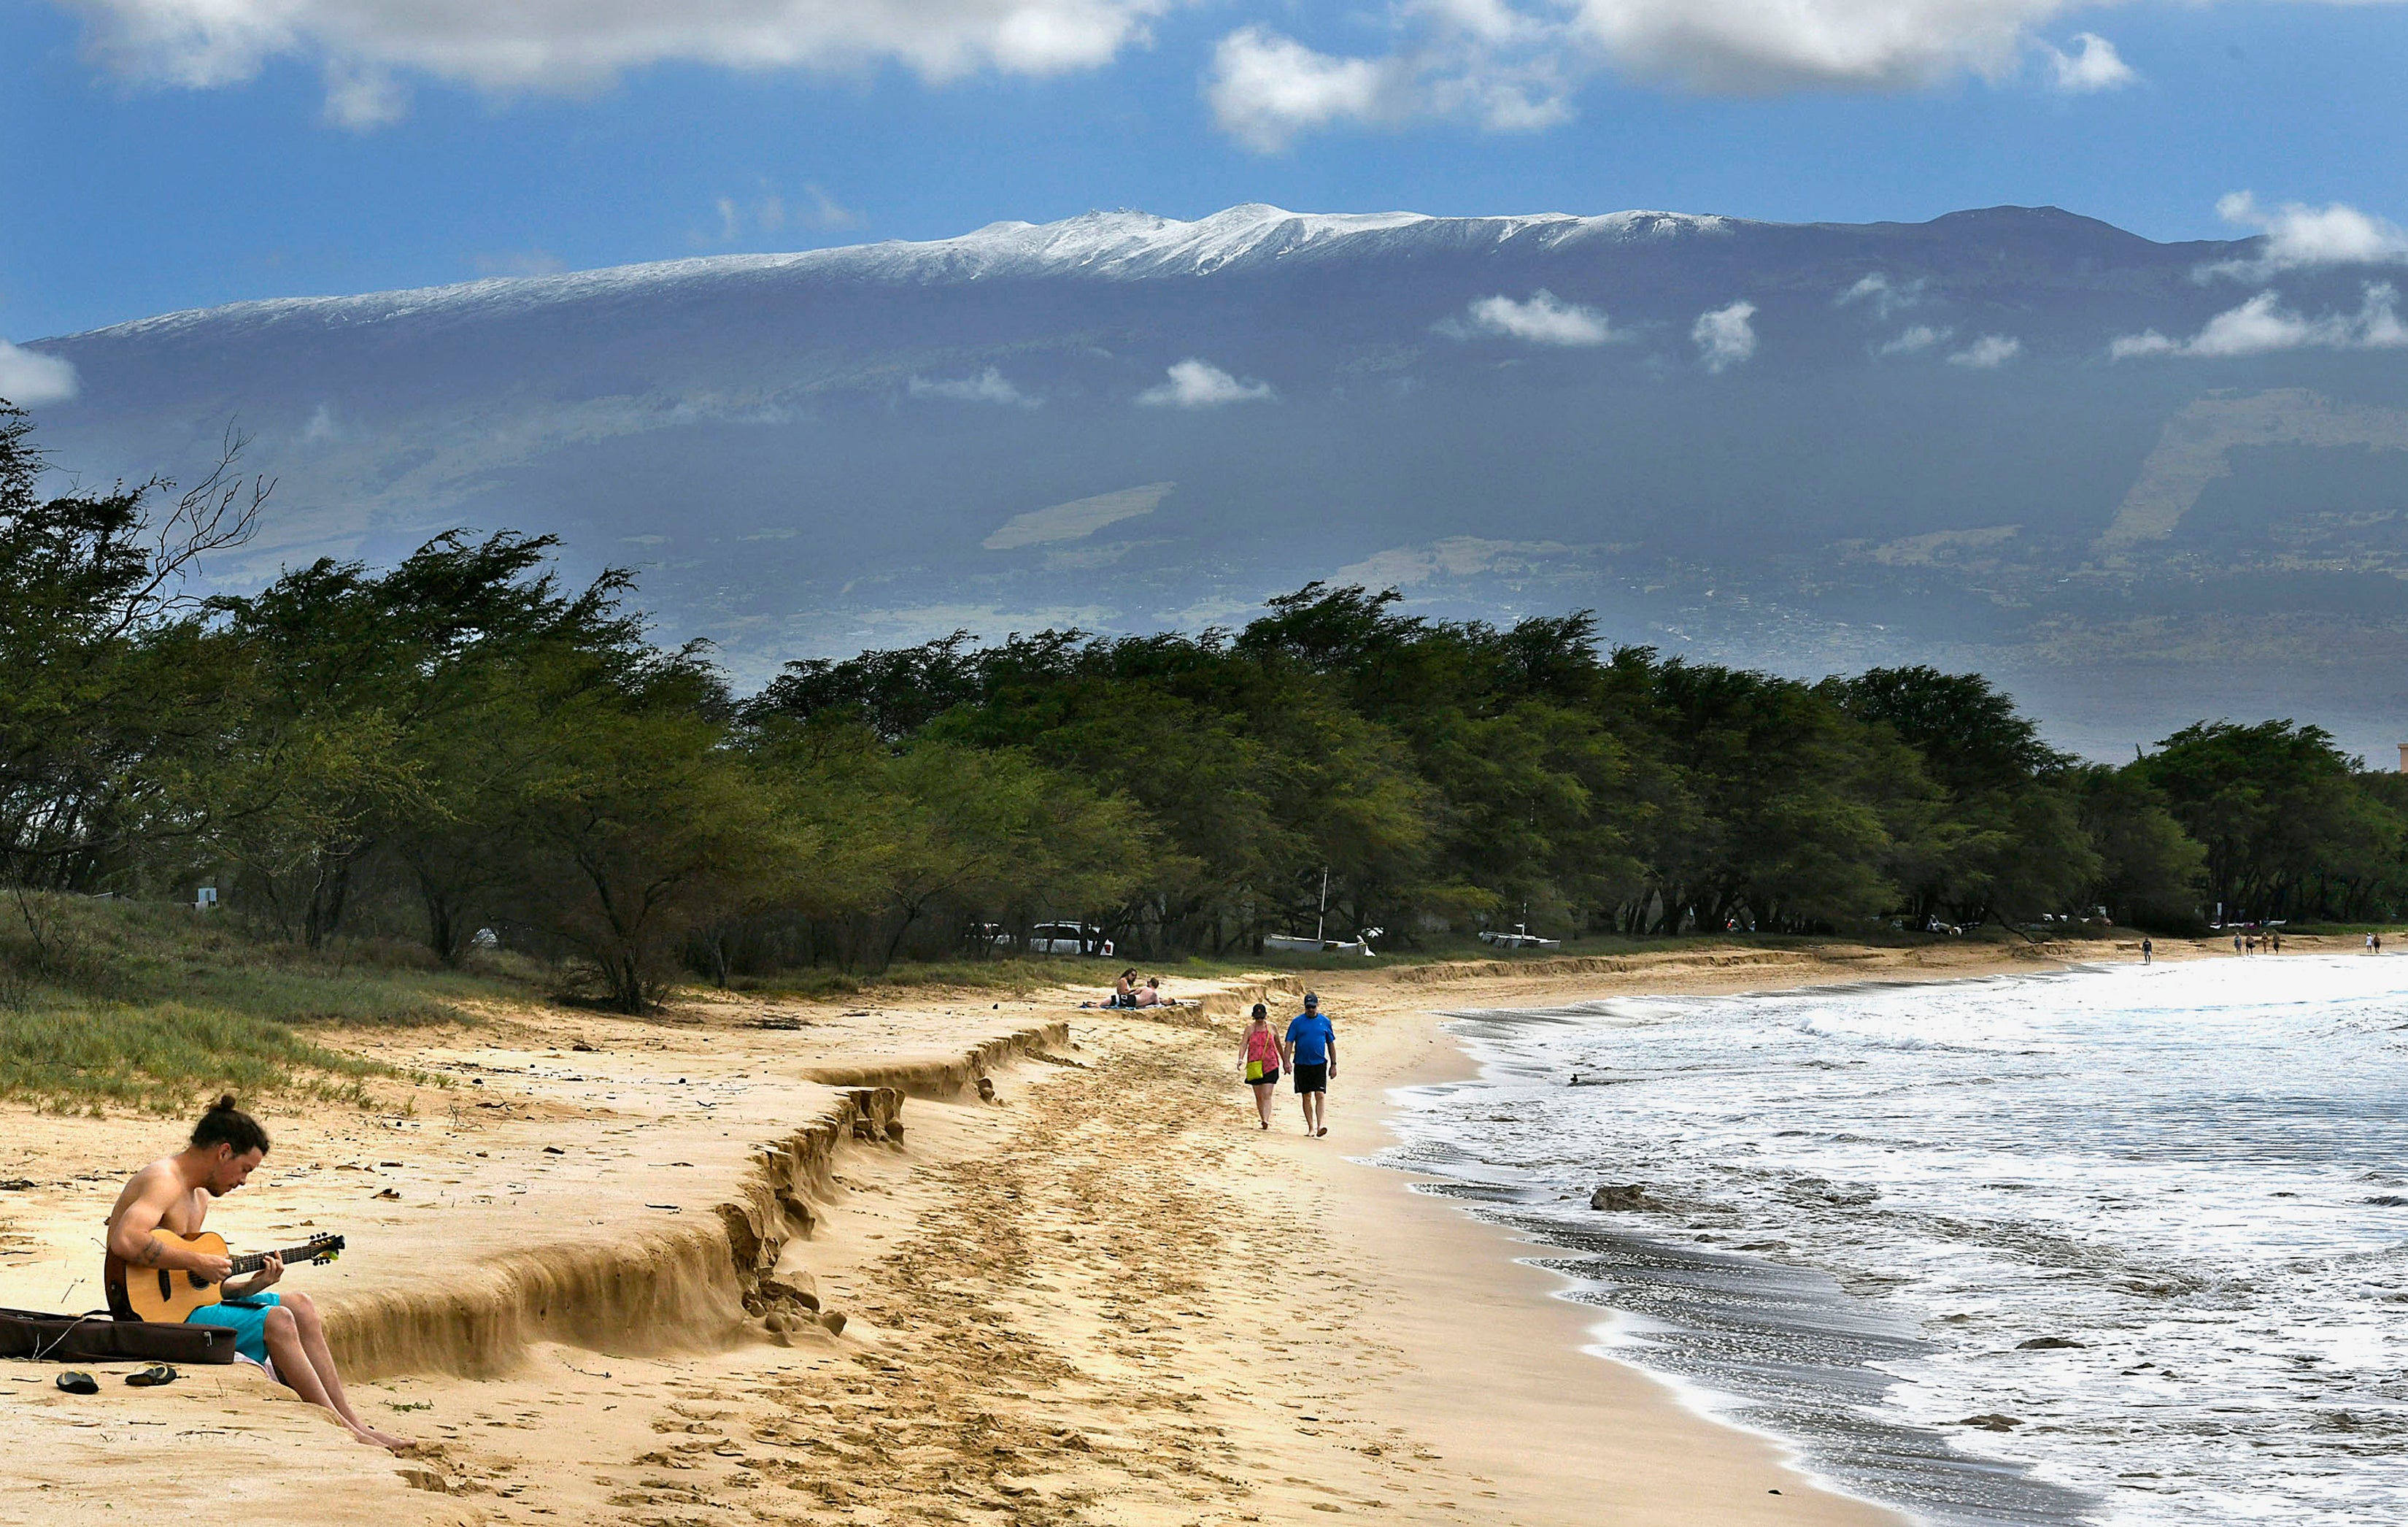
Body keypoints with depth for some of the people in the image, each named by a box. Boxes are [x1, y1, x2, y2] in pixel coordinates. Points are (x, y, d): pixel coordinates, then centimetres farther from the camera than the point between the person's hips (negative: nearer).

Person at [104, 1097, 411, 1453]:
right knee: (276, 1321, -19)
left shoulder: (198, 1196, 18)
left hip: (186, 1302, 11)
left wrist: (250, 1286, 4)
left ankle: (351, 1420, 3)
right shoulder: (163, 1181, -14)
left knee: (300, 1307, 6)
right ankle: (342, 1428, -12)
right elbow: (125, 1242, -32)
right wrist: (197, 1262, -25)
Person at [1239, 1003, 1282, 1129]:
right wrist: (1241, 1059, -20)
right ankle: (1263, 1120, 18)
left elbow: (1278, 1045, 18)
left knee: (1267, 1095, -13)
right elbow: (1244, 1044, -2)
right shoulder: (1250, 1028, 5)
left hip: (1270, 1066, -1)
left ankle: (1266, 1120, -23)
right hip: (1254, 1066, 1)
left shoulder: (1271, 1027, 6)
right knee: (1259, 1096, 7)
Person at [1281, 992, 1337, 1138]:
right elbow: (1289, 1043, 0)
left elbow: (1331, 1044, 13)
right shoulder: (1297, 1022, 2)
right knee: (1306, 1097, 6)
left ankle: (1320, 1125, -19)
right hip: (1301, 1064, 0)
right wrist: (1287, 1062, -12)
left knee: (1320, 1095, -12)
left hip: (1319, 1064, 0)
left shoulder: (1325, 1021, 6)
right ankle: (1311, 1127, 13)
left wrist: (1334, 1064, 10)